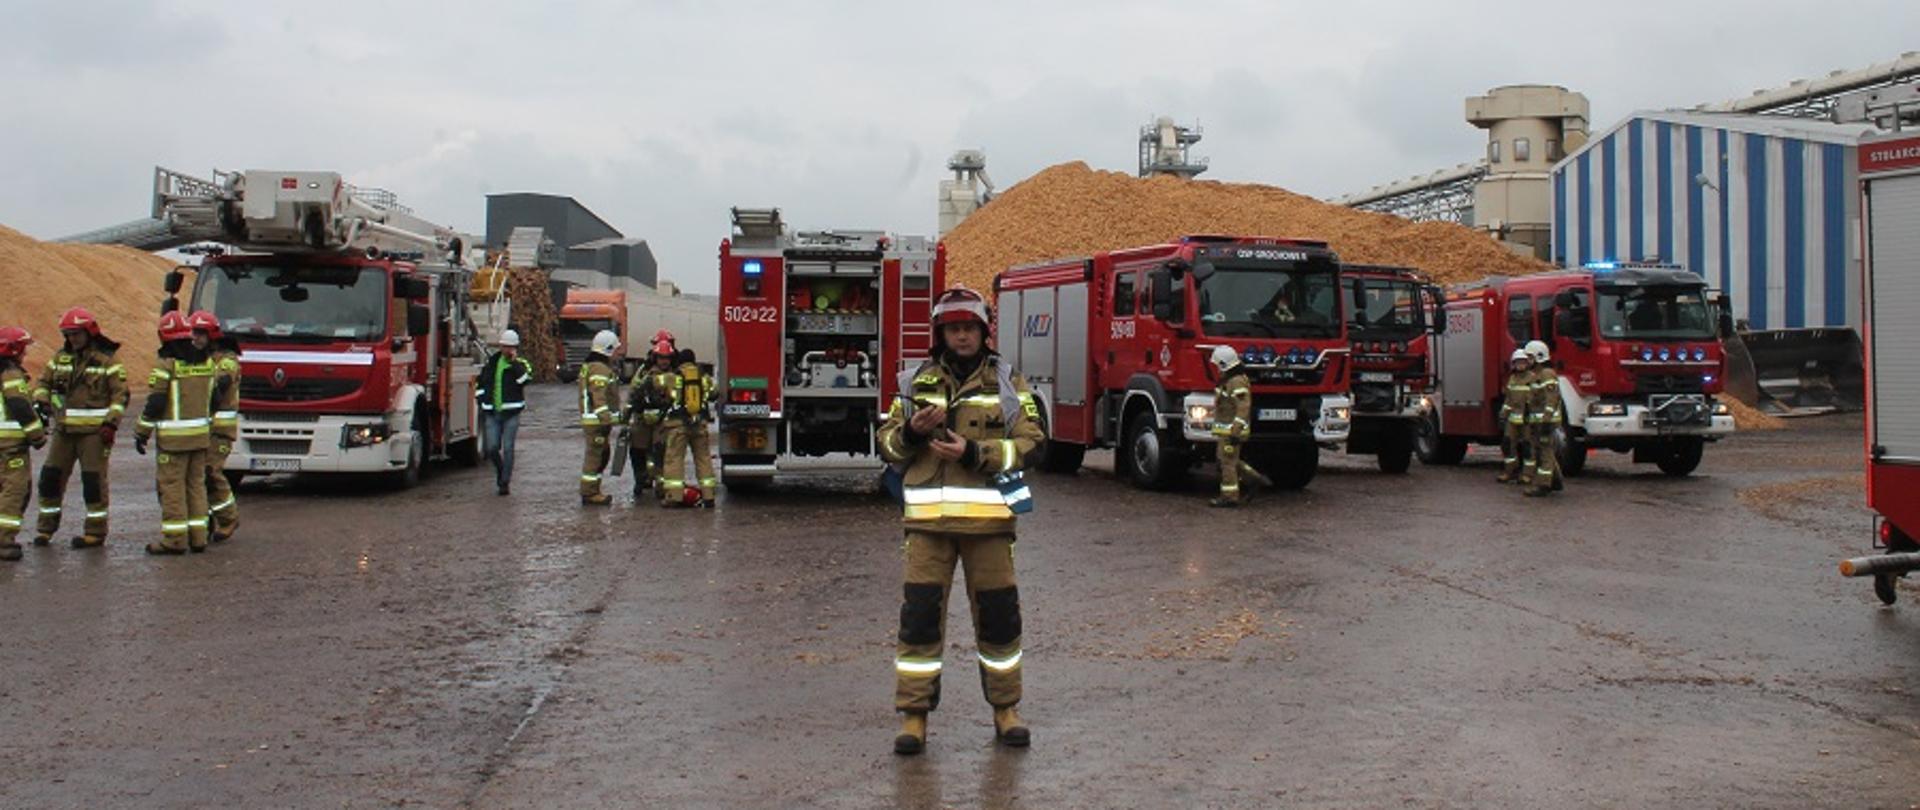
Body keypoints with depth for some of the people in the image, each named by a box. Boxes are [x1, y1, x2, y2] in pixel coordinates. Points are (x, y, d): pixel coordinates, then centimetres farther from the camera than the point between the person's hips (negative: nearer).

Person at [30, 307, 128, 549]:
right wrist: (41, 402, -2)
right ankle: (46, 527, 21)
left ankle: (96, 531, 5)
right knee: (50, 476, 7)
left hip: (95, 431, -5)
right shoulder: (60, 358, 10)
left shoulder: (106, 360, -5)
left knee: (94, 480, -3)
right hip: (64, 430, 5)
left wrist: (111, 423, -15)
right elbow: (43, 383, 18)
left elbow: (120, 394, -6)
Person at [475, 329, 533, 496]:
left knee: (507, 448, -4)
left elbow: (525, 380, -21)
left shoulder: (520, 364, 0)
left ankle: (505, 482, 3)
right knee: (491, 448, -2)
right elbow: (481, 382, 22)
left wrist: (515, 362, -20)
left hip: (511, 413, -3)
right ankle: (500, 471, 26)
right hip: (491, 413, 3)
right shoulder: (492, 361, 11)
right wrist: (481, 400, 12)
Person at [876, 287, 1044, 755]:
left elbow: (1029, 441, -2)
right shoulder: (917, 382, 11)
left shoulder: (1007, 383, 7)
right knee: (920, 612, -2)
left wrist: (974, 452, -14)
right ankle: (914, 713, 7)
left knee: (998, 612, 6)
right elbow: (887, 445, 12)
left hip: (987, 516, 0)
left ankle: (1005, 708, 21)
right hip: (929, 517, 1)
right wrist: (912, 432, -10)